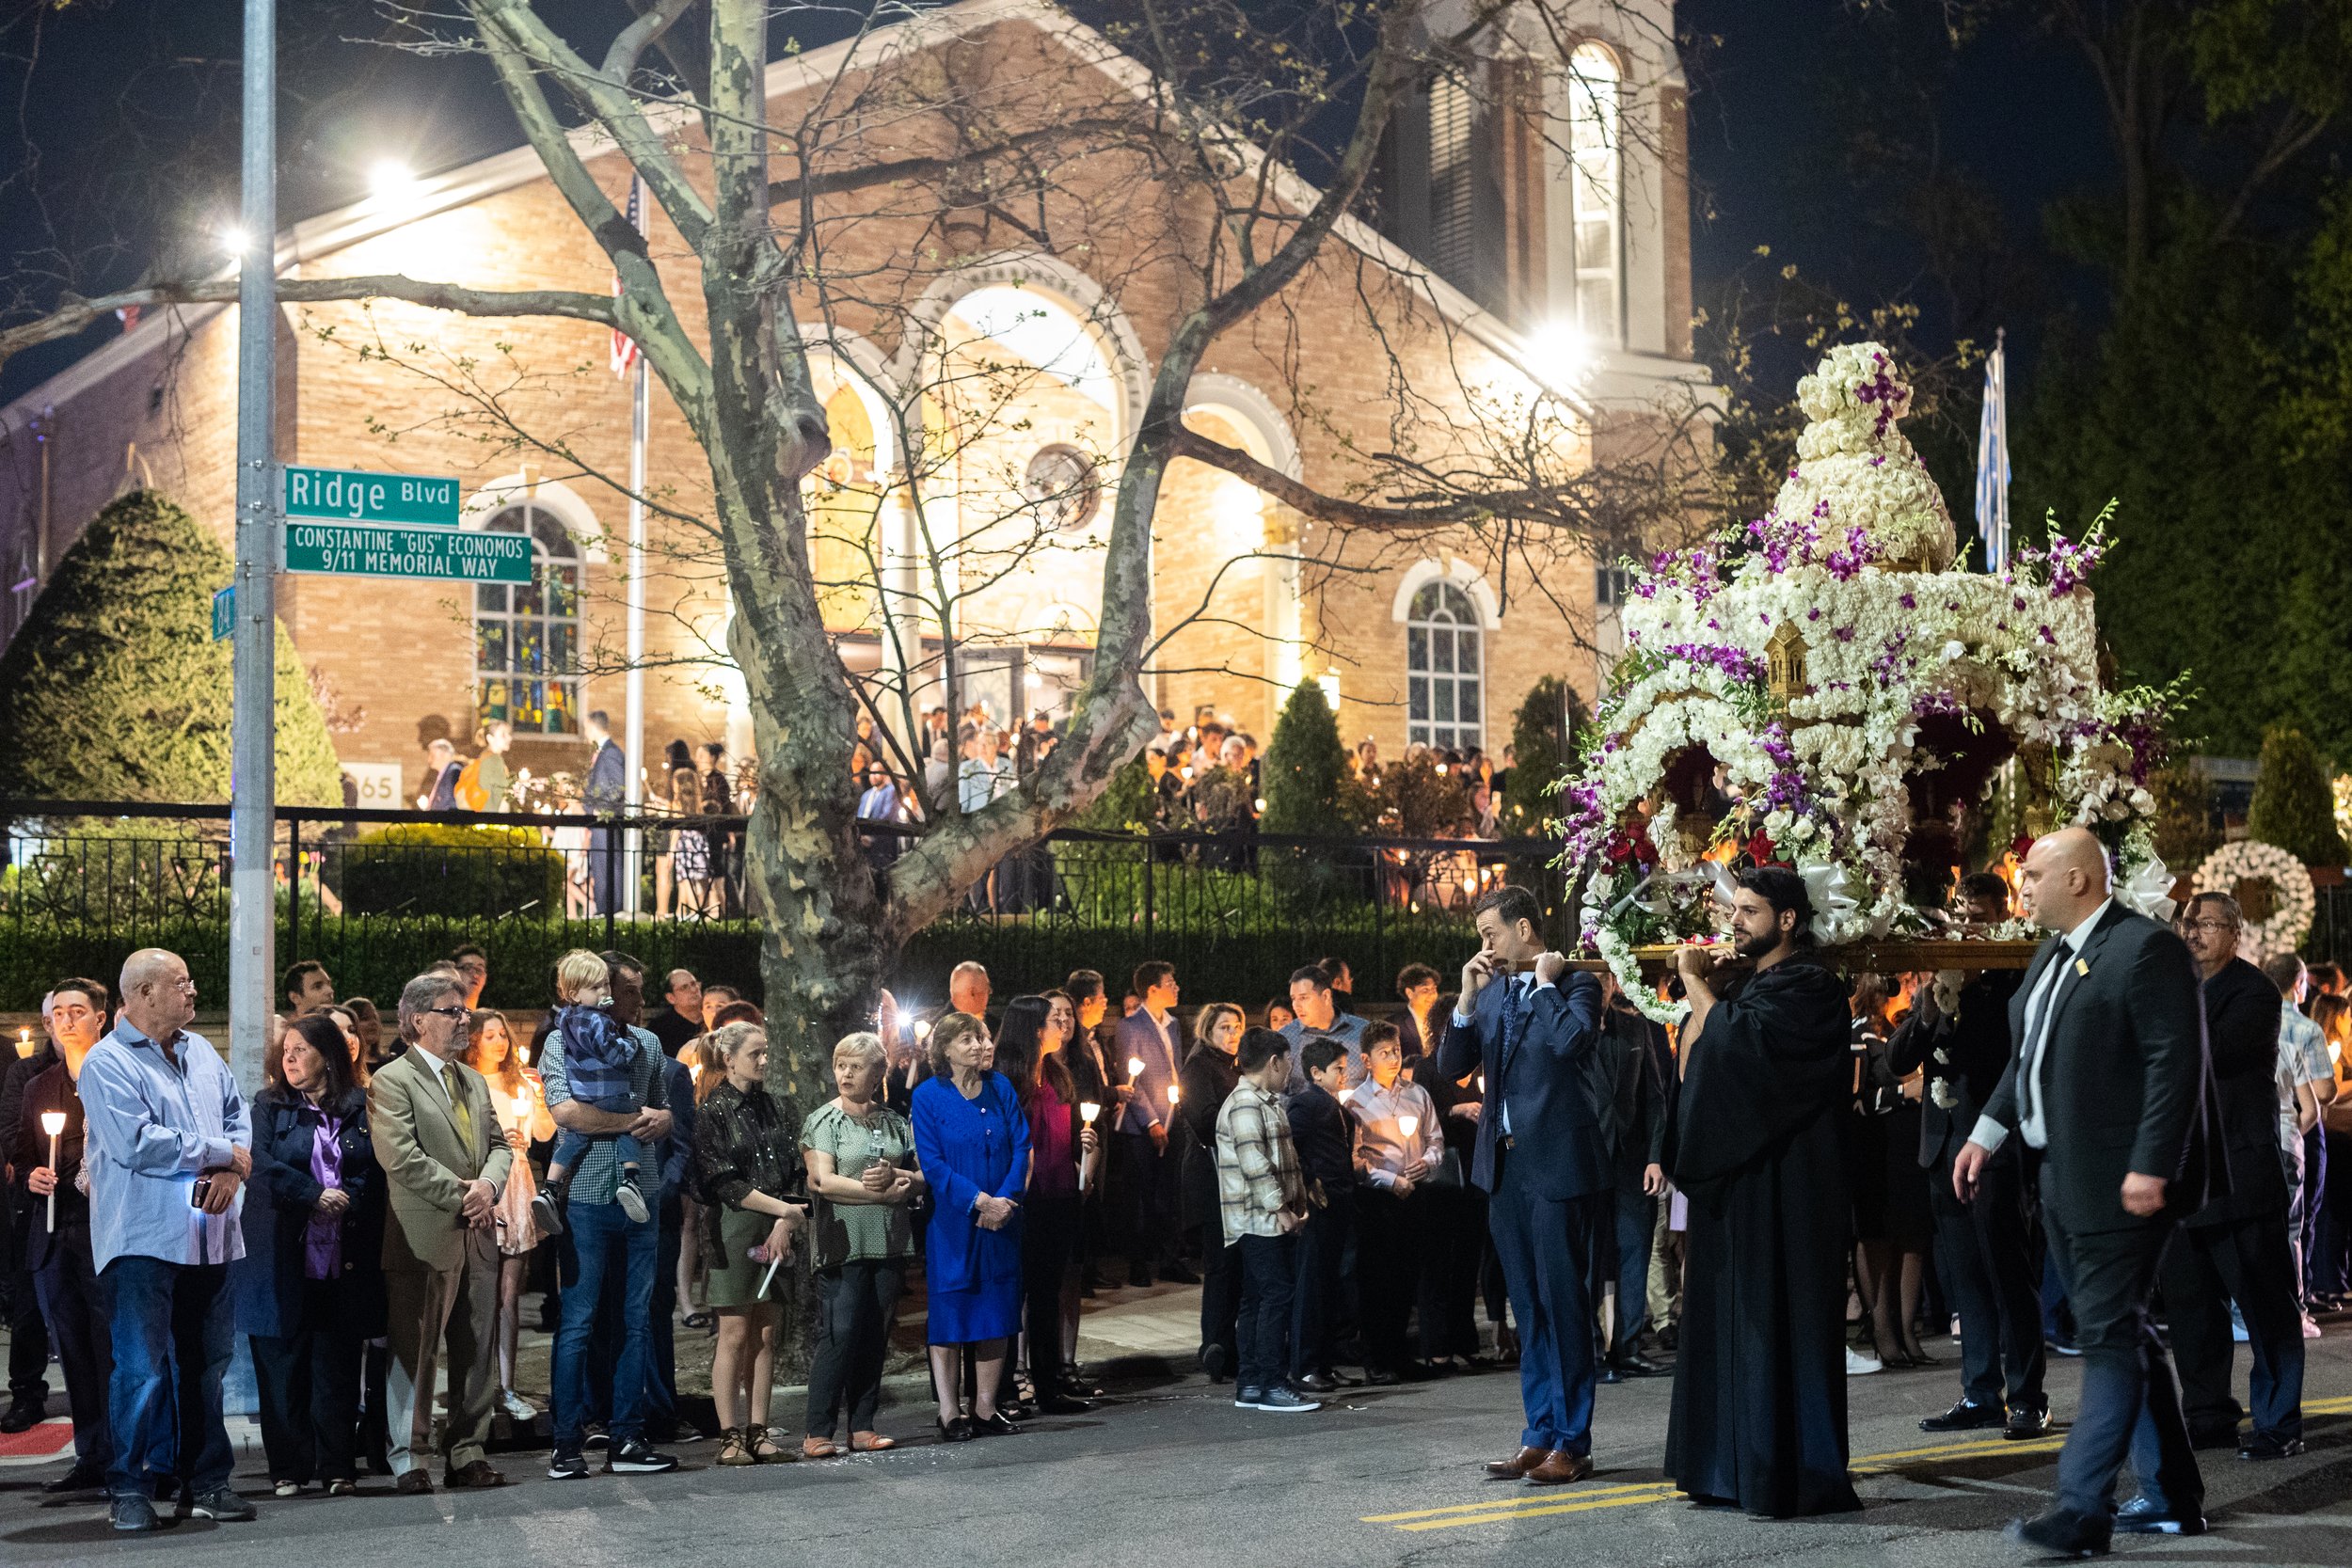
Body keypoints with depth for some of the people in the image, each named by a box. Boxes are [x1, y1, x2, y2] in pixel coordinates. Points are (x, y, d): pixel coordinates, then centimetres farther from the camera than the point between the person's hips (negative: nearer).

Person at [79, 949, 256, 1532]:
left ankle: (204, 1483, 20)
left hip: (208, 1237, 7)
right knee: (141, 1368, -5)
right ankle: (129, 1490, 5)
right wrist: (221, 1151, -10)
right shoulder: (106, 1064, -8)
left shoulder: (201, 1052, 14)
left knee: (205, 1363, 11)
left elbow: (239, 1117, 15)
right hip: (144, 1238, -7)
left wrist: (232, 1172, -6)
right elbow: (135, 1143, -18)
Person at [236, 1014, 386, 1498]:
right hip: (282, 1254, 0)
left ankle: (338, 1467, 8)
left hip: (345, 1256, 0)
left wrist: (347, 1199, -12)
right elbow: (261, 1162, -5)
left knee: (337, 1364, 2)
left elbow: (378, 1168, 4)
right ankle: (287, 1469, 8)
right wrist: (315, 1196, -12)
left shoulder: (361, 1108, 9)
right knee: (282, 1362, 1)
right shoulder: (269, 1106, 9)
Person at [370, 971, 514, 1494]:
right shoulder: (391, 1082, -4)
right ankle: (409, 1461, 6)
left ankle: (468, 1454, 16)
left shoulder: (474, 1081, 20)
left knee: (475, 1351, 9)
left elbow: (499, 1145, 17)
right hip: (424, 1238, -7)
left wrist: (489, 1183, -5)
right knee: (415, 1352, -2)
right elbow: (403, 1159, -14)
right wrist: (461, 1195, -13)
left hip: (478, 1234, 7)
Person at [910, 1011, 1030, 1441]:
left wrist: (1005, 1200, -12)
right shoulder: (928, 1095, -3)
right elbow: (931, 1162, -9)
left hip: (1000, 1220, 4)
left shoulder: (1000, 1088, 7)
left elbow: (1021, 1147, 2)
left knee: (995, 1314, 6)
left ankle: (985, 1410, 13)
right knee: (948, 1316, -1)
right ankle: (950, 1414, 4)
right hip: (951, 1223, -4)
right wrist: (979, 1201, -18)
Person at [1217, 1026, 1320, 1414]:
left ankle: (1249, 1386, 13)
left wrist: (1302, 1195, 17)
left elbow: (1285, 1159, 26)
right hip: (1259, 1220, -10)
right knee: (1277, 1296, -10)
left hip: (1270, 1222, 10)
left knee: (1257, 1301, 10)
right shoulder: (1244, 1104, -13)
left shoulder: (1267, 1102, 20)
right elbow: (1255, 1164, -20)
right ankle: (1271, 1386, -8)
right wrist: (1281, 1210, -18)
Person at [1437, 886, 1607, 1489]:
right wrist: (1467, 997, -3)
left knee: (1564, 1302, -2)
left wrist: (1546, 983, -12)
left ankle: (1572, 1441, 4)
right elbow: (1452, 1066, 7)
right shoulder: (1490, 992, 12)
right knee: (1528, 1308, 12)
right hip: (1505, 1164, 7)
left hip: (1558, 1163, -7)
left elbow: (1570, 1041, -25)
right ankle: (1540, 1433, 19)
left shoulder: (1576, 984, -6)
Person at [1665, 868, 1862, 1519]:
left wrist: (1696, 985, -9)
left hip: (1782, 1186, -9)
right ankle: (1733, 1466, 15)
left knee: (1776, 1320, -7)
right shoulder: (1746, 988, 18)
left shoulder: (1808, 988, -9)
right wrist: (1699, 993, 3)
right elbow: (1692, 1069, 14)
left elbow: (1736, 1043, -23)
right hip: (1736, 1178, 9)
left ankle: (1793, 1476, -2)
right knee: (1732, 1319, 9)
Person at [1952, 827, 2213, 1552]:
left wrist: (2150, 1167, -23)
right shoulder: (2054, 954, 16)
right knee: (2124, 1336, 15)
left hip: (2122, 1185, -10)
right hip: (2065, 1184, 10)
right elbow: (2029, 1056, 23)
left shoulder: (2147, 949, -13)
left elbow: (2176, 1063, -19)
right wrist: (1987, 1134, 17)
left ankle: (2081, 1506, -8)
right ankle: (2171, 1498, 25)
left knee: (2109, 1337, -8)